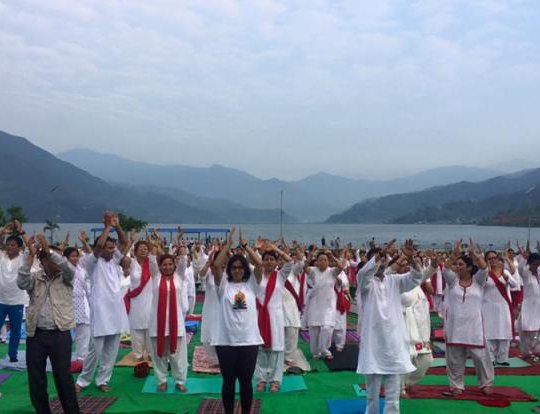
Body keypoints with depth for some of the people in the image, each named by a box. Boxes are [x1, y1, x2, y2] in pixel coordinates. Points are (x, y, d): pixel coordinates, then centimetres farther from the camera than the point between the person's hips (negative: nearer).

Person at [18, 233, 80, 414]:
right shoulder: (35, 278, 7)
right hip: (36, 334, 2)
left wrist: (48, 250, -24)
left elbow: (69, 268, -19)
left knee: (63, 377, 0)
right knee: (36, 378, 8)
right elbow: (21, 283, -13)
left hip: (60, 334, -2)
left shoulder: (65, 277, 3)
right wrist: (31, 256, -18)